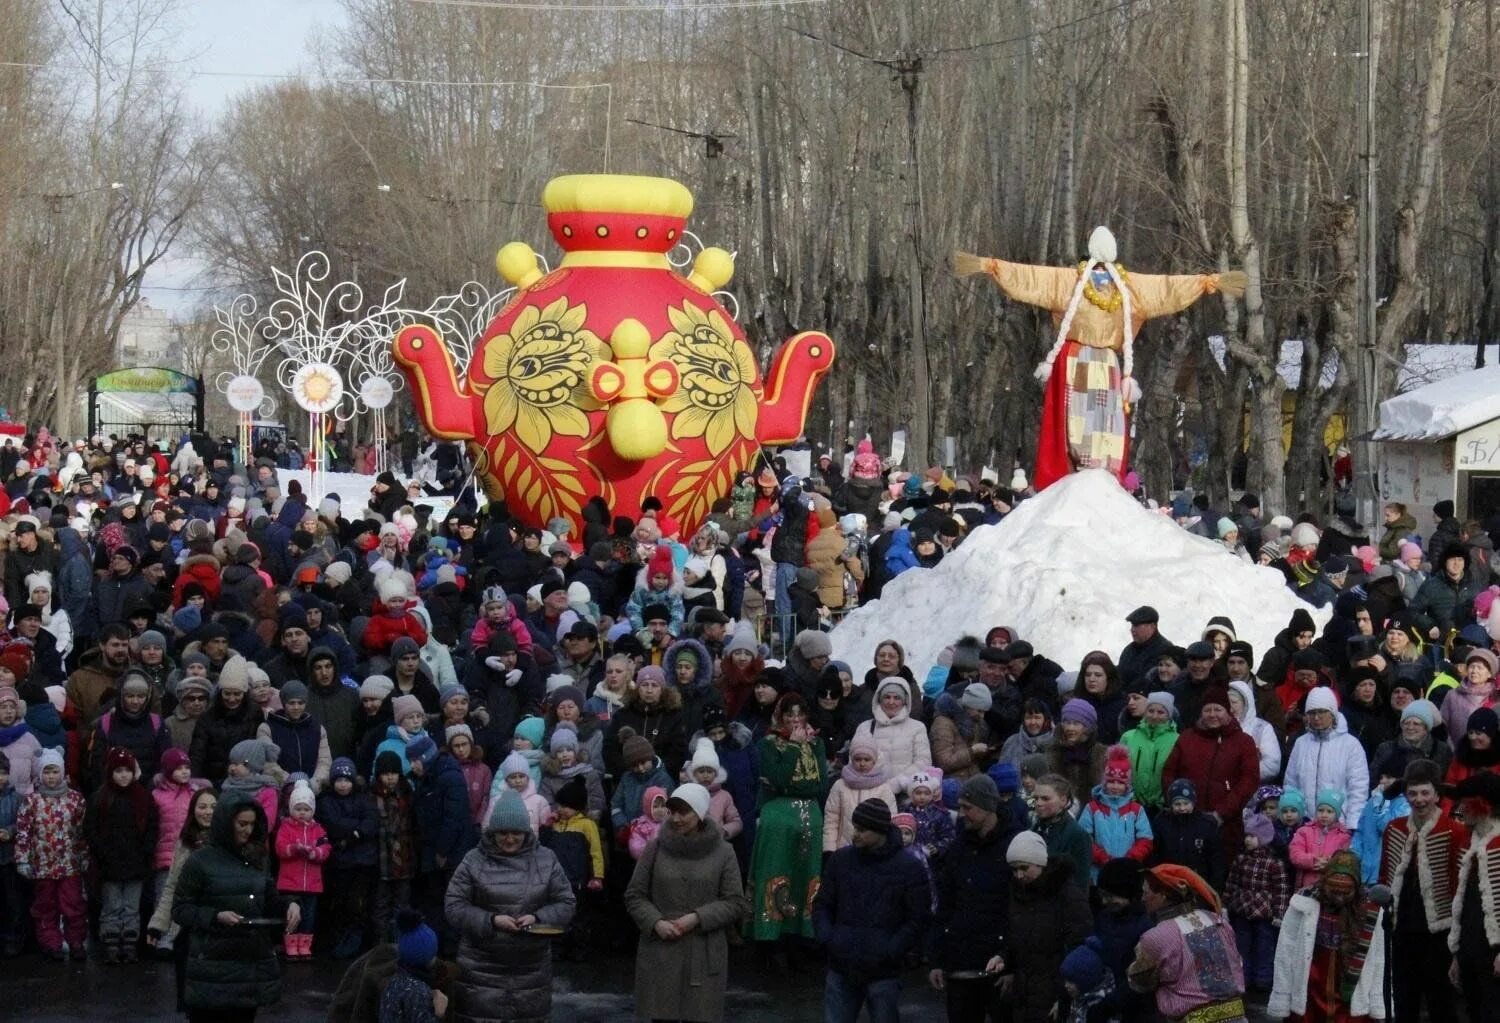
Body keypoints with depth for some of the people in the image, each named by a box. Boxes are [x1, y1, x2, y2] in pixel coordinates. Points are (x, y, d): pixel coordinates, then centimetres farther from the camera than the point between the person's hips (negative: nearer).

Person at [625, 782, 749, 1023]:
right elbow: (634, 896, 8)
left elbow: (736, 903, 1)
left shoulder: (722, 852, 0)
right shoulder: (656, 848, 3)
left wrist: (699, 918, -12)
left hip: (705, 956, -1)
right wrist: (655, 922, -9)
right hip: (660, 955, 1)